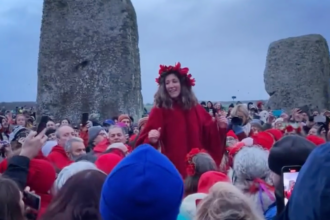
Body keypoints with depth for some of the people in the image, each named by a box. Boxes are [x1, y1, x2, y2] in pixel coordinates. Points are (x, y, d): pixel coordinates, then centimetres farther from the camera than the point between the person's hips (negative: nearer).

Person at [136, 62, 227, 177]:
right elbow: (146, 138, -10)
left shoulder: (196, 108, 7)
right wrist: (151, 140, -30)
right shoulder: (159, 111, -5)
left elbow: (208, 135, 11)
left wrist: (219, 127, -6)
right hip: (172, 167, -4)